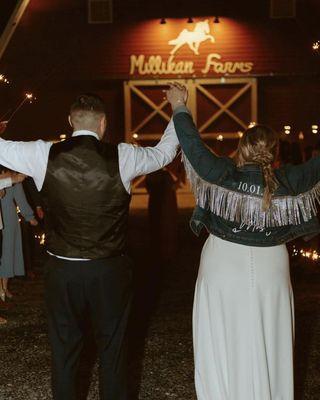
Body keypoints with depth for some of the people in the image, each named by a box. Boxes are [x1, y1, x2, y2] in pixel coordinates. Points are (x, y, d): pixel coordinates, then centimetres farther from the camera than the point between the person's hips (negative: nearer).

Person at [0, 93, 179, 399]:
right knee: (112, 348, 17)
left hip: (61, 270, 1)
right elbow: (164, 152, 8)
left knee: (63, 349, 16)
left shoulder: (44, 155, -10)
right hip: (109, 271, 0)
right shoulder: (122, 157, -11)